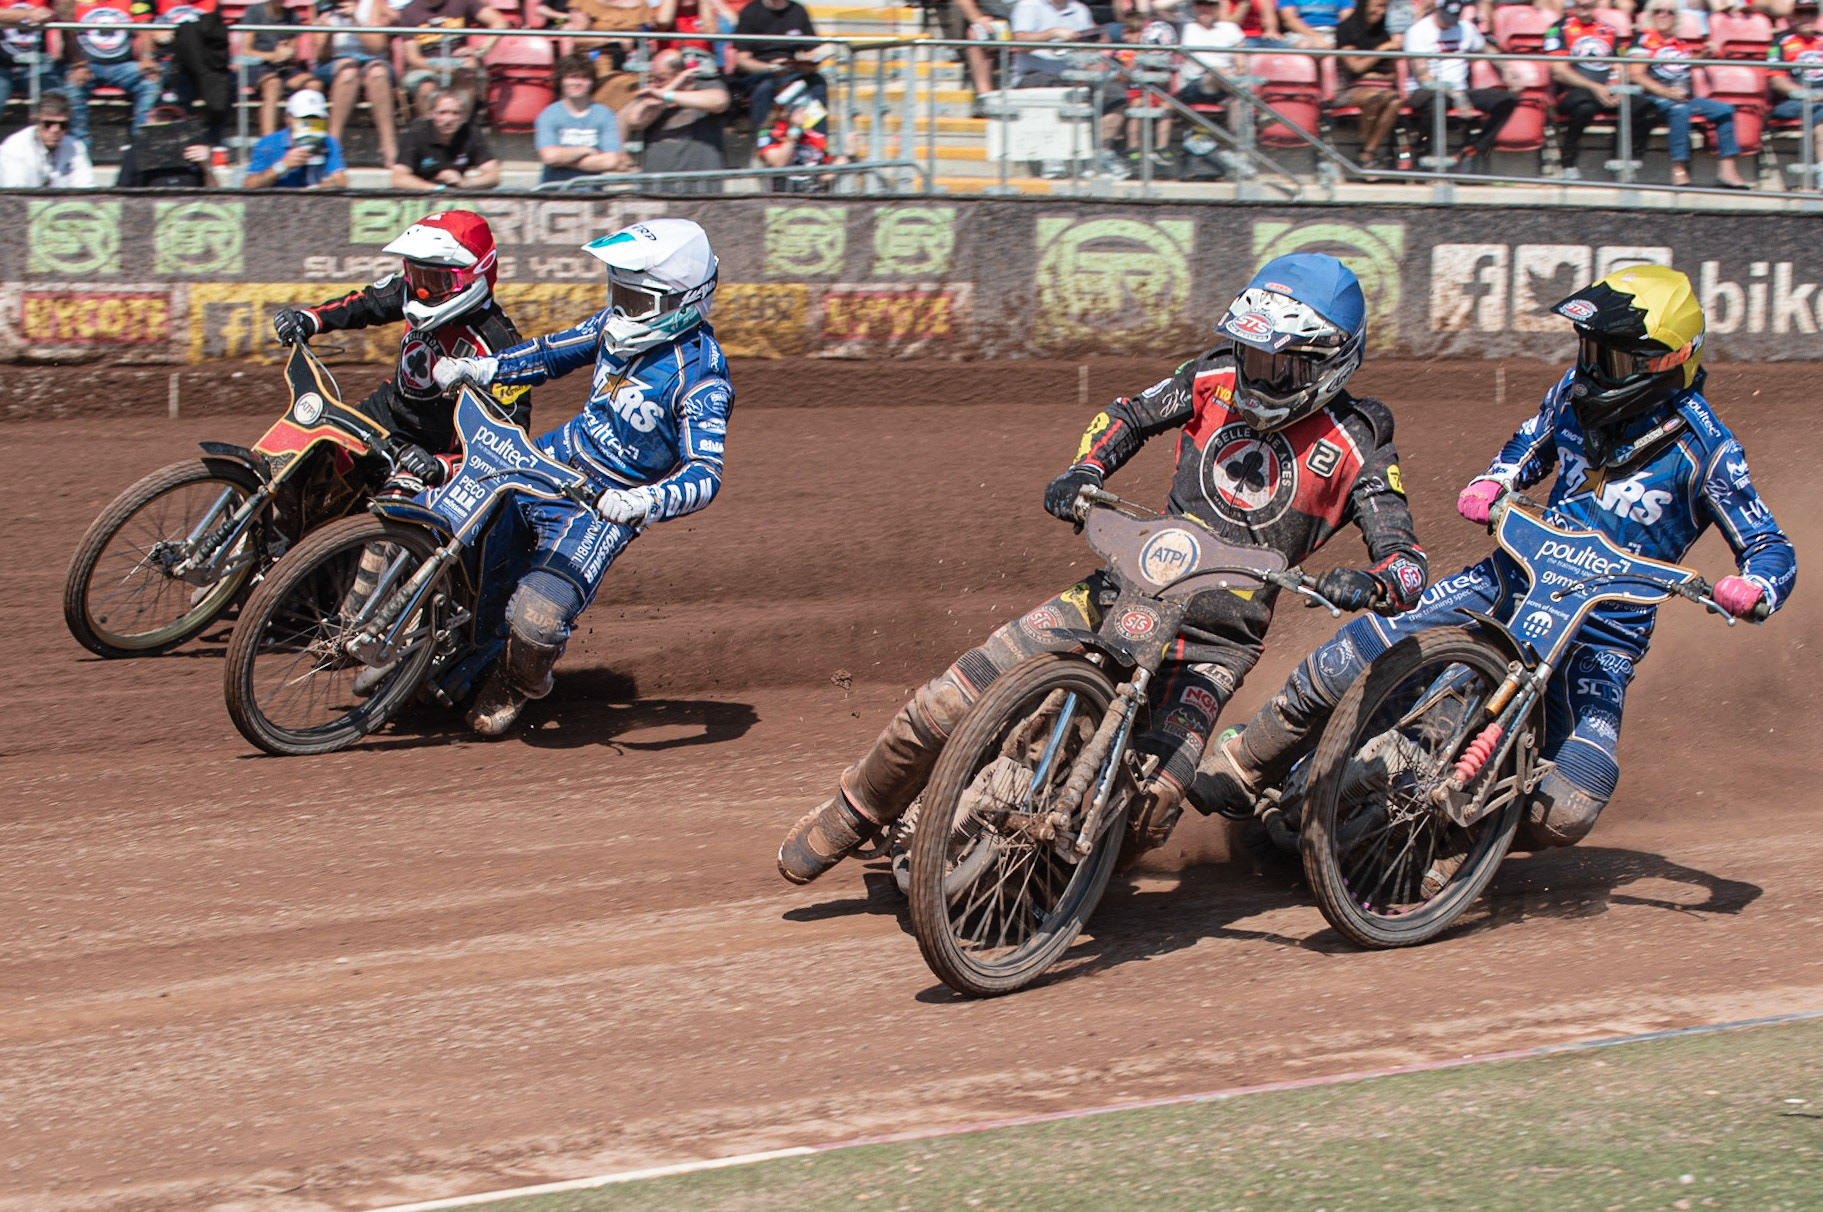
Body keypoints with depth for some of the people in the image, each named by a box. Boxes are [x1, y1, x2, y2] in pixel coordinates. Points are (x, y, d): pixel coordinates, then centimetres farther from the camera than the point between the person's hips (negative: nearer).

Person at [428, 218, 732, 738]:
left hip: (607, 503, -7)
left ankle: (519, 685, 14)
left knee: (536, 617, -22)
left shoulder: (700, 376, -25)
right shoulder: (621, 323, -3)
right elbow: (555, 353, 13)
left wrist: (646, 502, -50)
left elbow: (705, 475, -31)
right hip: (562, 453, 7)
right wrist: (477, 368, 0)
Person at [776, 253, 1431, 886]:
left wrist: (1369, 586, -35)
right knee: (942, 707, -7)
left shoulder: (1354, 448, -7)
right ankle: (851, 816, 17)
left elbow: (1408, 564, -11)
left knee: (1148, 806, -27)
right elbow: (1129, 414, 18)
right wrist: (1083, 471, -3)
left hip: (1213, 644, -3)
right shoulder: (1218, 379, 3)